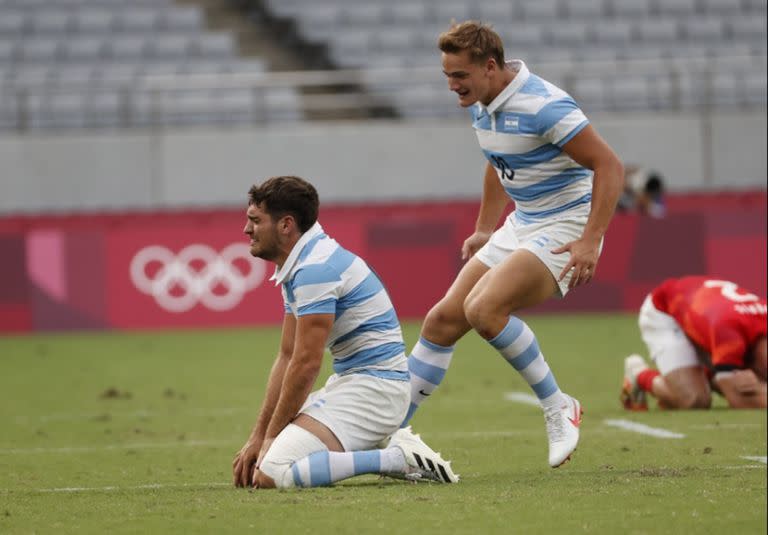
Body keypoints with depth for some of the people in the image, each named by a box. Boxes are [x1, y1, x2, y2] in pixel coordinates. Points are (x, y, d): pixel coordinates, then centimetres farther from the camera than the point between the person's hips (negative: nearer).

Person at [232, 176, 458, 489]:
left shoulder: (316, 268, -18)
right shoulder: (298, 267, 15)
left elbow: (306, 363, -19)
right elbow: (287, 357, 15)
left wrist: (271, 437, -11)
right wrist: (258, 437, 9)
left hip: (375, 386, -11)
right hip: (349, 380, 11)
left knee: (275, 472, -23)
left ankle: (400, 458, -16)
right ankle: (397, 453, 8)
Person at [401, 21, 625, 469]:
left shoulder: (543, 105, -23)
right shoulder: (481, 105, 5)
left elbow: (609, 166, -23)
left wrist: (590, 242, -29)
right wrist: (484, 230, 23)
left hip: (565, 227, -9)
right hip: (520, 226, 9)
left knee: (483, 309, -27)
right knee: (442, 320, 1)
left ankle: (558, 407, -12)